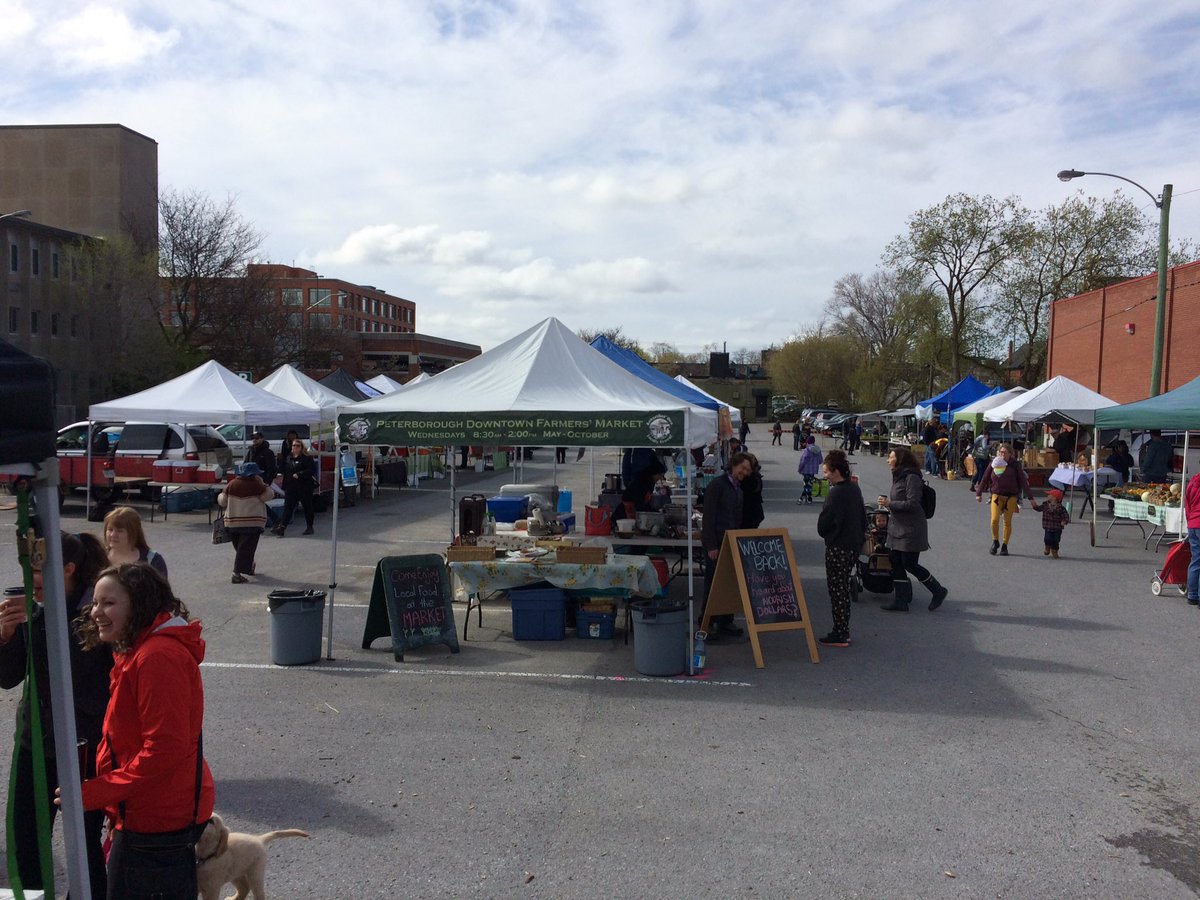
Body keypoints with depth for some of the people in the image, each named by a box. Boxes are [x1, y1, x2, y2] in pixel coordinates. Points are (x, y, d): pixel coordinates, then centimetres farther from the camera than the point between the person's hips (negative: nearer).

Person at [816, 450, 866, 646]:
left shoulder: (836, 493, -19)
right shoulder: (855, 489, 7)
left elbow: (824, 523, -17)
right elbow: (862, 517, 15)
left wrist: (823, 532, 3)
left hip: (838, 548, -9)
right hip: (854, 546, 9)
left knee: (837, 590, -1)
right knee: (844, 589, 17)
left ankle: (840, 636, 3)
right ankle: (844, 632, 23)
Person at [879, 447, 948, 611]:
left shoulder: (911, 478, -17)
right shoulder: (899, 476, 13)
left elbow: (912, 504, -23)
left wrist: (889, 503, -18)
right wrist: (886, 501, 5)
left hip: (911, 530, -10)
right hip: (897, 528, 10)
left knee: (910, 564, -3)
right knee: (895, 562, 7)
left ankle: (938, 591, 16)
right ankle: (900, 601, 14)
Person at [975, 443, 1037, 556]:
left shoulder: (1015, 464, -4)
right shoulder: (993, 464, 0)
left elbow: (1023, 481, -1)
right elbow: (985, 479, 8)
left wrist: (1030, 497, -2)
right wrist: (979, 493, 11)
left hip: (1011, 496, -1)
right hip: (997, 495, 1)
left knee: (1007, 521, 2)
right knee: (994, 520, -12)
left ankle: (1004, 546, 14)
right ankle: (995, 542, 11)